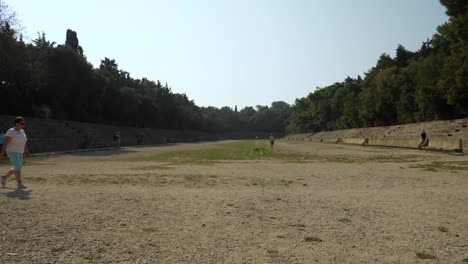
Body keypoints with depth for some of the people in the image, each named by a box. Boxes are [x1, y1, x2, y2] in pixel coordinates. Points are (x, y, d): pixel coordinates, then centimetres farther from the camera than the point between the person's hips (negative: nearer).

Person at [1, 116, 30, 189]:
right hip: (12, 152, -8)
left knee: (17, 168, 13)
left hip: (19, 152, 8)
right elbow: (6, 142, -15)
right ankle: (20, 184, -13)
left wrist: (26, 151, 6)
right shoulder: (11, 131, -16)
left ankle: (4, 177, 35)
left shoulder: (22, 131, 6)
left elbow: (24, 141, 13)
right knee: (18, 167, -17)